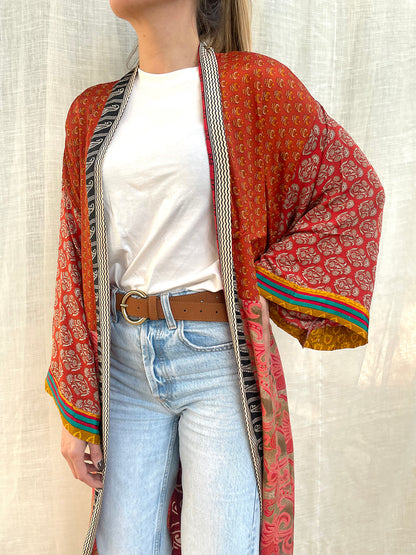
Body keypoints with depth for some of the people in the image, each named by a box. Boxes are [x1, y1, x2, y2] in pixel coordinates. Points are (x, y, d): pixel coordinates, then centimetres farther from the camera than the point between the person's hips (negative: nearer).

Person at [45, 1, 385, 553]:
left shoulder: (252, 84, -3)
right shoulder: (92, 111, 10)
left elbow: (355, 190, 2)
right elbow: (77, 262, 8)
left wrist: (263, 288, -6)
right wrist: (76, 413, 6)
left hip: (220, 360, -4)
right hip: (125, 360, 4)